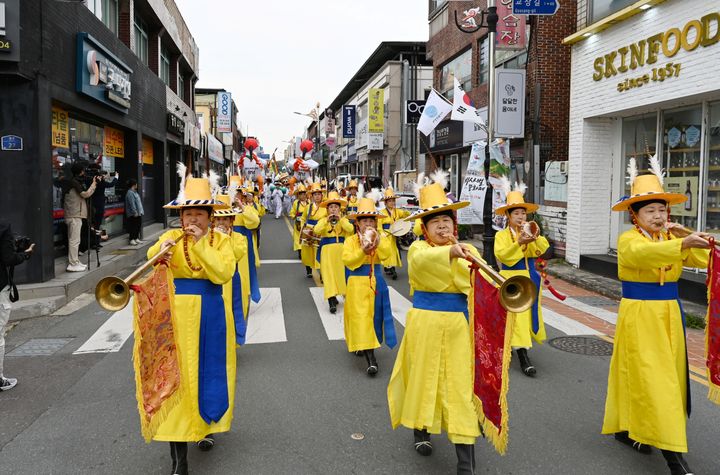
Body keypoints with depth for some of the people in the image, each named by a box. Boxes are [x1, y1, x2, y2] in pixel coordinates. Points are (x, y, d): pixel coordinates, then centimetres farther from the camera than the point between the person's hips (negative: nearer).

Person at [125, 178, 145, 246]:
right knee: (133, 227, -6)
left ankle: (136, 238, 21)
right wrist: (135, 212, -23)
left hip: (138, 213, 10)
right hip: (133, 214, -10)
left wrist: (141, 211, 17)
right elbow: (132, 204, -21)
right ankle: (132, 239, -1)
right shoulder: (130, 193, -15)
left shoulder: (134, 192, 17)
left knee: (138, 226, 13)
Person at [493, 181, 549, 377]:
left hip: (530, 278, 5)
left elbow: (542, 249, -7)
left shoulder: (530, 232, 10)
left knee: (529, 312, 9)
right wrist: (519, 243, -26)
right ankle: (523, 357, -10)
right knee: (516, 314, -9)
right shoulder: (502, 235, -2)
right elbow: (501, 255, -17)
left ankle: (511, 343, 30)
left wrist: (535, 239, -27)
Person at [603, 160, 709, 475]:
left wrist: (704, 244, -25)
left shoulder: (674, 239, 10)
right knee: (651, 377, -8)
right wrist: (682, 244, -44)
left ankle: (627, 428, 26)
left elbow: (706, 259, -4)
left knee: (668, 374, 10)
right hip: (639, 316, -6)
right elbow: (643, 253, -31)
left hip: (669, 315, 7)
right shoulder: (628, 239, -8)